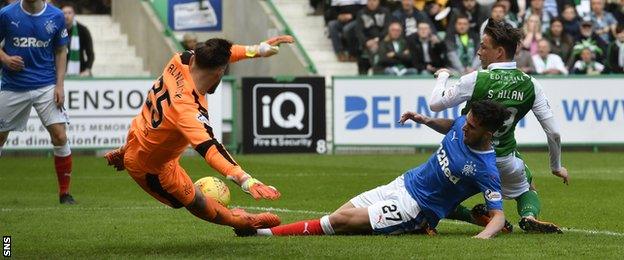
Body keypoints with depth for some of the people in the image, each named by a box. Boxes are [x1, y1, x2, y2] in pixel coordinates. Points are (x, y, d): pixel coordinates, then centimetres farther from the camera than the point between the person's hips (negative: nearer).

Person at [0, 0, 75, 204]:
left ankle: (65, 193, 3)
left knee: (60, 137, -10)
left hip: (46, 87, 0)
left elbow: (61, 51, 8)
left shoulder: (56, 16, -1)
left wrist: (59, 85, -1)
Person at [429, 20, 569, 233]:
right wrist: (556, 167, 13)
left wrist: (442, 76, 14)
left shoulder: (475, 80, -16)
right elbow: (554, 132, -3)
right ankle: (529, 216, -5)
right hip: (505, 158, 3)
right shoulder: (530, 85, -5)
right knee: (528, 191, 30)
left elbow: (435, 104, -6)